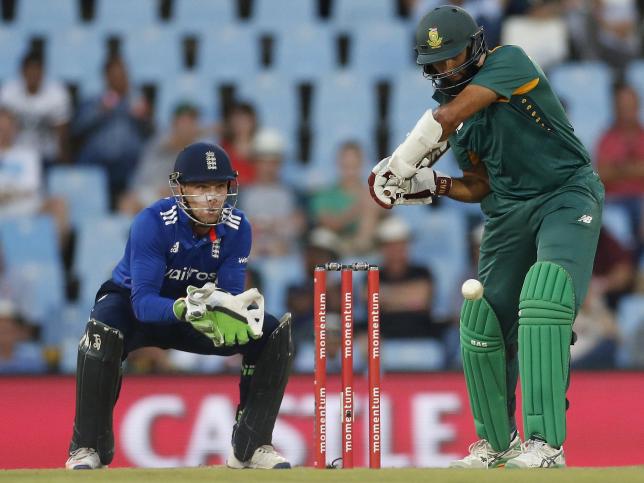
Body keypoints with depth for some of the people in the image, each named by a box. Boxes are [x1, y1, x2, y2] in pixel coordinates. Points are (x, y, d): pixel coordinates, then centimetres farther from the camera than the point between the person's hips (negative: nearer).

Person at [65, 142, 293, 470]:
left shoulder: (237, 228, -17)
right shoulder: (153, 222, -30)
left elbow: (231, 294, -20)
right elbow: (143, 302, -36)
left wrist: (227, 314, -45)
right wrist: (185, 309, -56)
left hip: (198, 308, 4)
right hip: (132, 305, -4)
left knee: (273, 333, -16)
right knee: (103, 331, -39)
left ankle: (251, 445, -4)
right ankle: (88, 448, -24)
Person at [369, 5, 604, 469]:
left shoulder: (509, 62, -11)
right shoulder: (461, 120, 10)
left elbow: (448, 117, -22)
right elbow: (480, 186, 12)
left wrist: (400, 165, -14)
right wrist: (433, 186, -6)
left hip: (568, 196, -8)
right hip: (509, 212, 8)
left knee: (544, 297, -28)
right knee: (482, 322, 3)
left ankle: (546, 443, -33)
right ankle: (496, 442, 23)